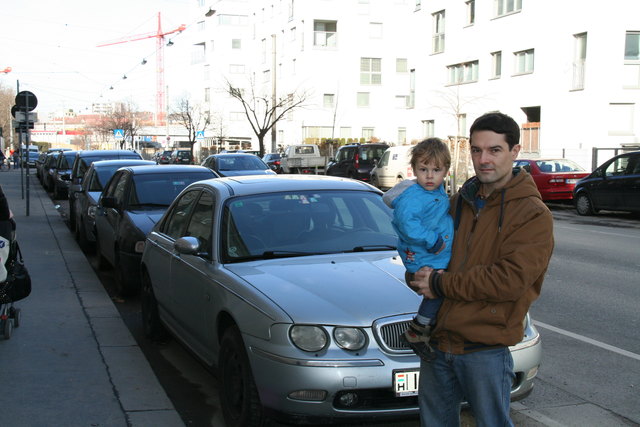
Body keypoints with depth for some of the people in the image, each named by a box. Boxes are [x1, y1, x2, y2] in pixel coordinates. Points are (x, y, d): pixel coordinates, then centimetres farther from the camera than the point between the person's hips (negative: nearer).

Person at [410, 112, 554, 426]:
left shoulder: (533, 214, -10)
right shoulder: (460, 201, 12)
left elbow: (510, 280, -20)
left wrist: (442, 284, -15)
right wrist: (419, 275, -3)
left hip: (486, 349, -6)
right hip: (437, 341, 7)